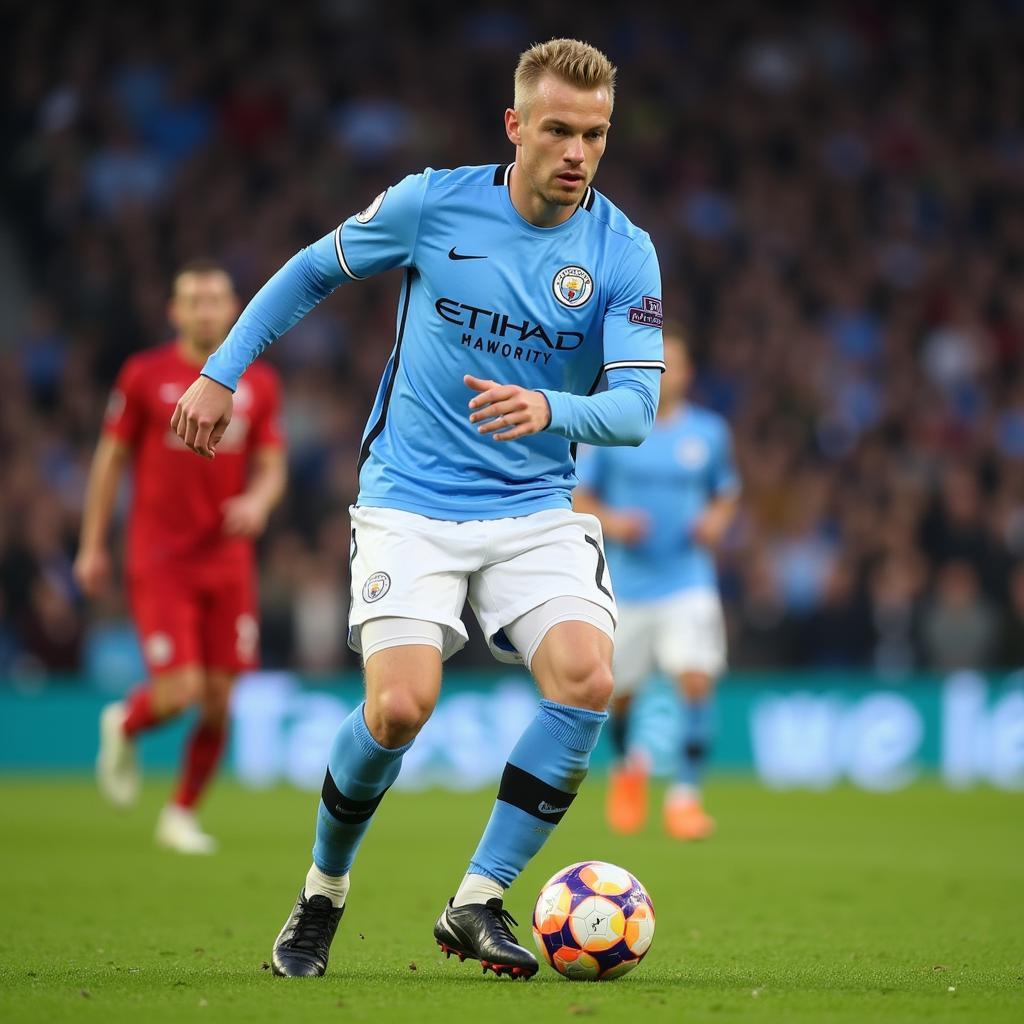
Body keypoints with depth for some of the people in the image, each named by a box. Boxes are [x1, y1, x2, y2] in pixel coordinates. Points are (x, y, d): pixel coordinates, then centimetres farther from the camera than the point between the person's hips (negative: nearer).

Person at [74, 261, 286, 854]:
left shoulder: (259, 384, 6)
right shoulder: (144, 376, -2)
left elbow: (272, 468, 10)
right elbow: (111, 458, 5)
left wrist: (257, 501, -14)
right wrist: (93, 546, 5)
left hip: (227, 559, 3)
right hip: (159, 558, -3)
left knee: (219, 700, 0)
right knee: (179, 690, -14)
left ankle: (182, 815, 20)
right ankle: (124, 725, 22)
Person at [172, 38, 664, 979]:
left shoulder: (625, 254, -4)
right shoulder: (434, 204, -5)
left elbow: (636, 407, -12)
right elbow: (312, 272, 11)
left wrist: (547, 409, -32)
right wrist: (221, 373, 7)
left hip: (536, 512, 2)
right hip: (410, 505, -2)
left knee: (587, 679, -22)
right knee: (400, 706, -19)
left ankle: (478, 902, -8)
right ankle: (323, 894, 9)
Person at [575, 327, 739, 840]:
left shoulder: (708, 432, 3)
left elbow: (726, 492, 16)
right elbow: (578, 498, 3)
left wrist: (717, 520, -5)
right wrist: (611, 521, -16)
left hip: (688, 582, 0)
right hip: (625, 583, 0)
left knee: (696, 680, -19)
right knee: (616, 692, 9)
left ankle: (685, 795, -10)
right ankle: (628, 767, 41)